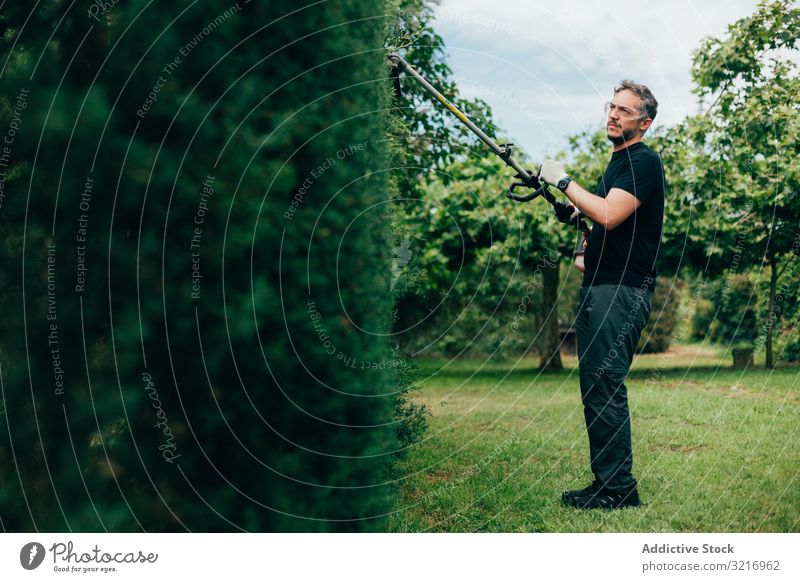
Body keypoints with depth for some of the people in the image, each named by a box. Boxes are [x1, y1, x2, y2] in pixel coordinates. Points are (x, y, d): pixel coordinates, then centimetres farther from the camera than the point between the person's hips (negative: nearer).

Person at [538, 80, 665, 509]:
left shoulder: (644, 162, -9)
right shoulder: (617, 163, 23)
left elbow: (609, 216, -23)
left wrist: (563, 181, -13)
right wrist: (584, 260, 16)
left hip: (621, 292, -10)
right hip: (599, 289, 10)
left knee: (604, 387, -12)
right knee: (596, 389, 10)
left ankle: (618, 489, -8)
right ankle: (606, 484, 15)